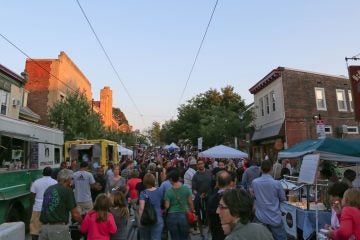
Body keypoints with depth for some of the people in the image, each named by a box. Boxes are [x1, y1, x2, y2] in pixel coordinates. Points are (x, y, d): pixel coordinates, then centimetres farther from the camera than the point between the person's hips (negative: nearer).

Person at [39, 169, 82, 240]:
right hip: (59, 228, -6)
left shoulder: (48, 189, 14)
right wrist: (82, 222, 13)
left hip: (44, 227, 6)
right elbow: (75, 214, -5)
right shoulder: (67, 190, -6)